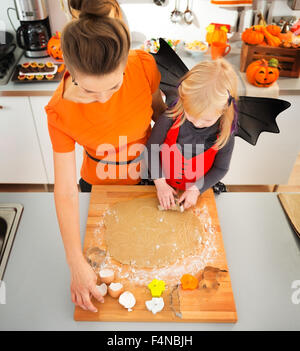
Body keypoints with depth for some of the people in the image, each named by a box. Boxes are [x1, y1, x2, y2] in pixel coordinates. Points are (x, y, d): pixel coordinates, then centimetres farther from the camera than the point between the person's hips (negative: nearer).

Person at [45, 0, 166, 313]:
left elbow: (159, 110, -7)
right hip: (101, 184, -1)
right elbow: (66, 191, -27)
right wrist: (77, 264, -26)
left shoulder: (144, 65, -28)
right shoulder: (61, 112, -32)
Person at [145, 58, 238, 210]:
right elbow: (151, 149, -14)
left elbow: (220, 168, -8)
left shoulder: (225, 134, -22)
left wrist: (196, 189, -16)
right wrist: (161, 184, -16)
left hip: (195, 192, 0)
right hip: (163, 187, 0)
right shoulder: (170, 119, -26)